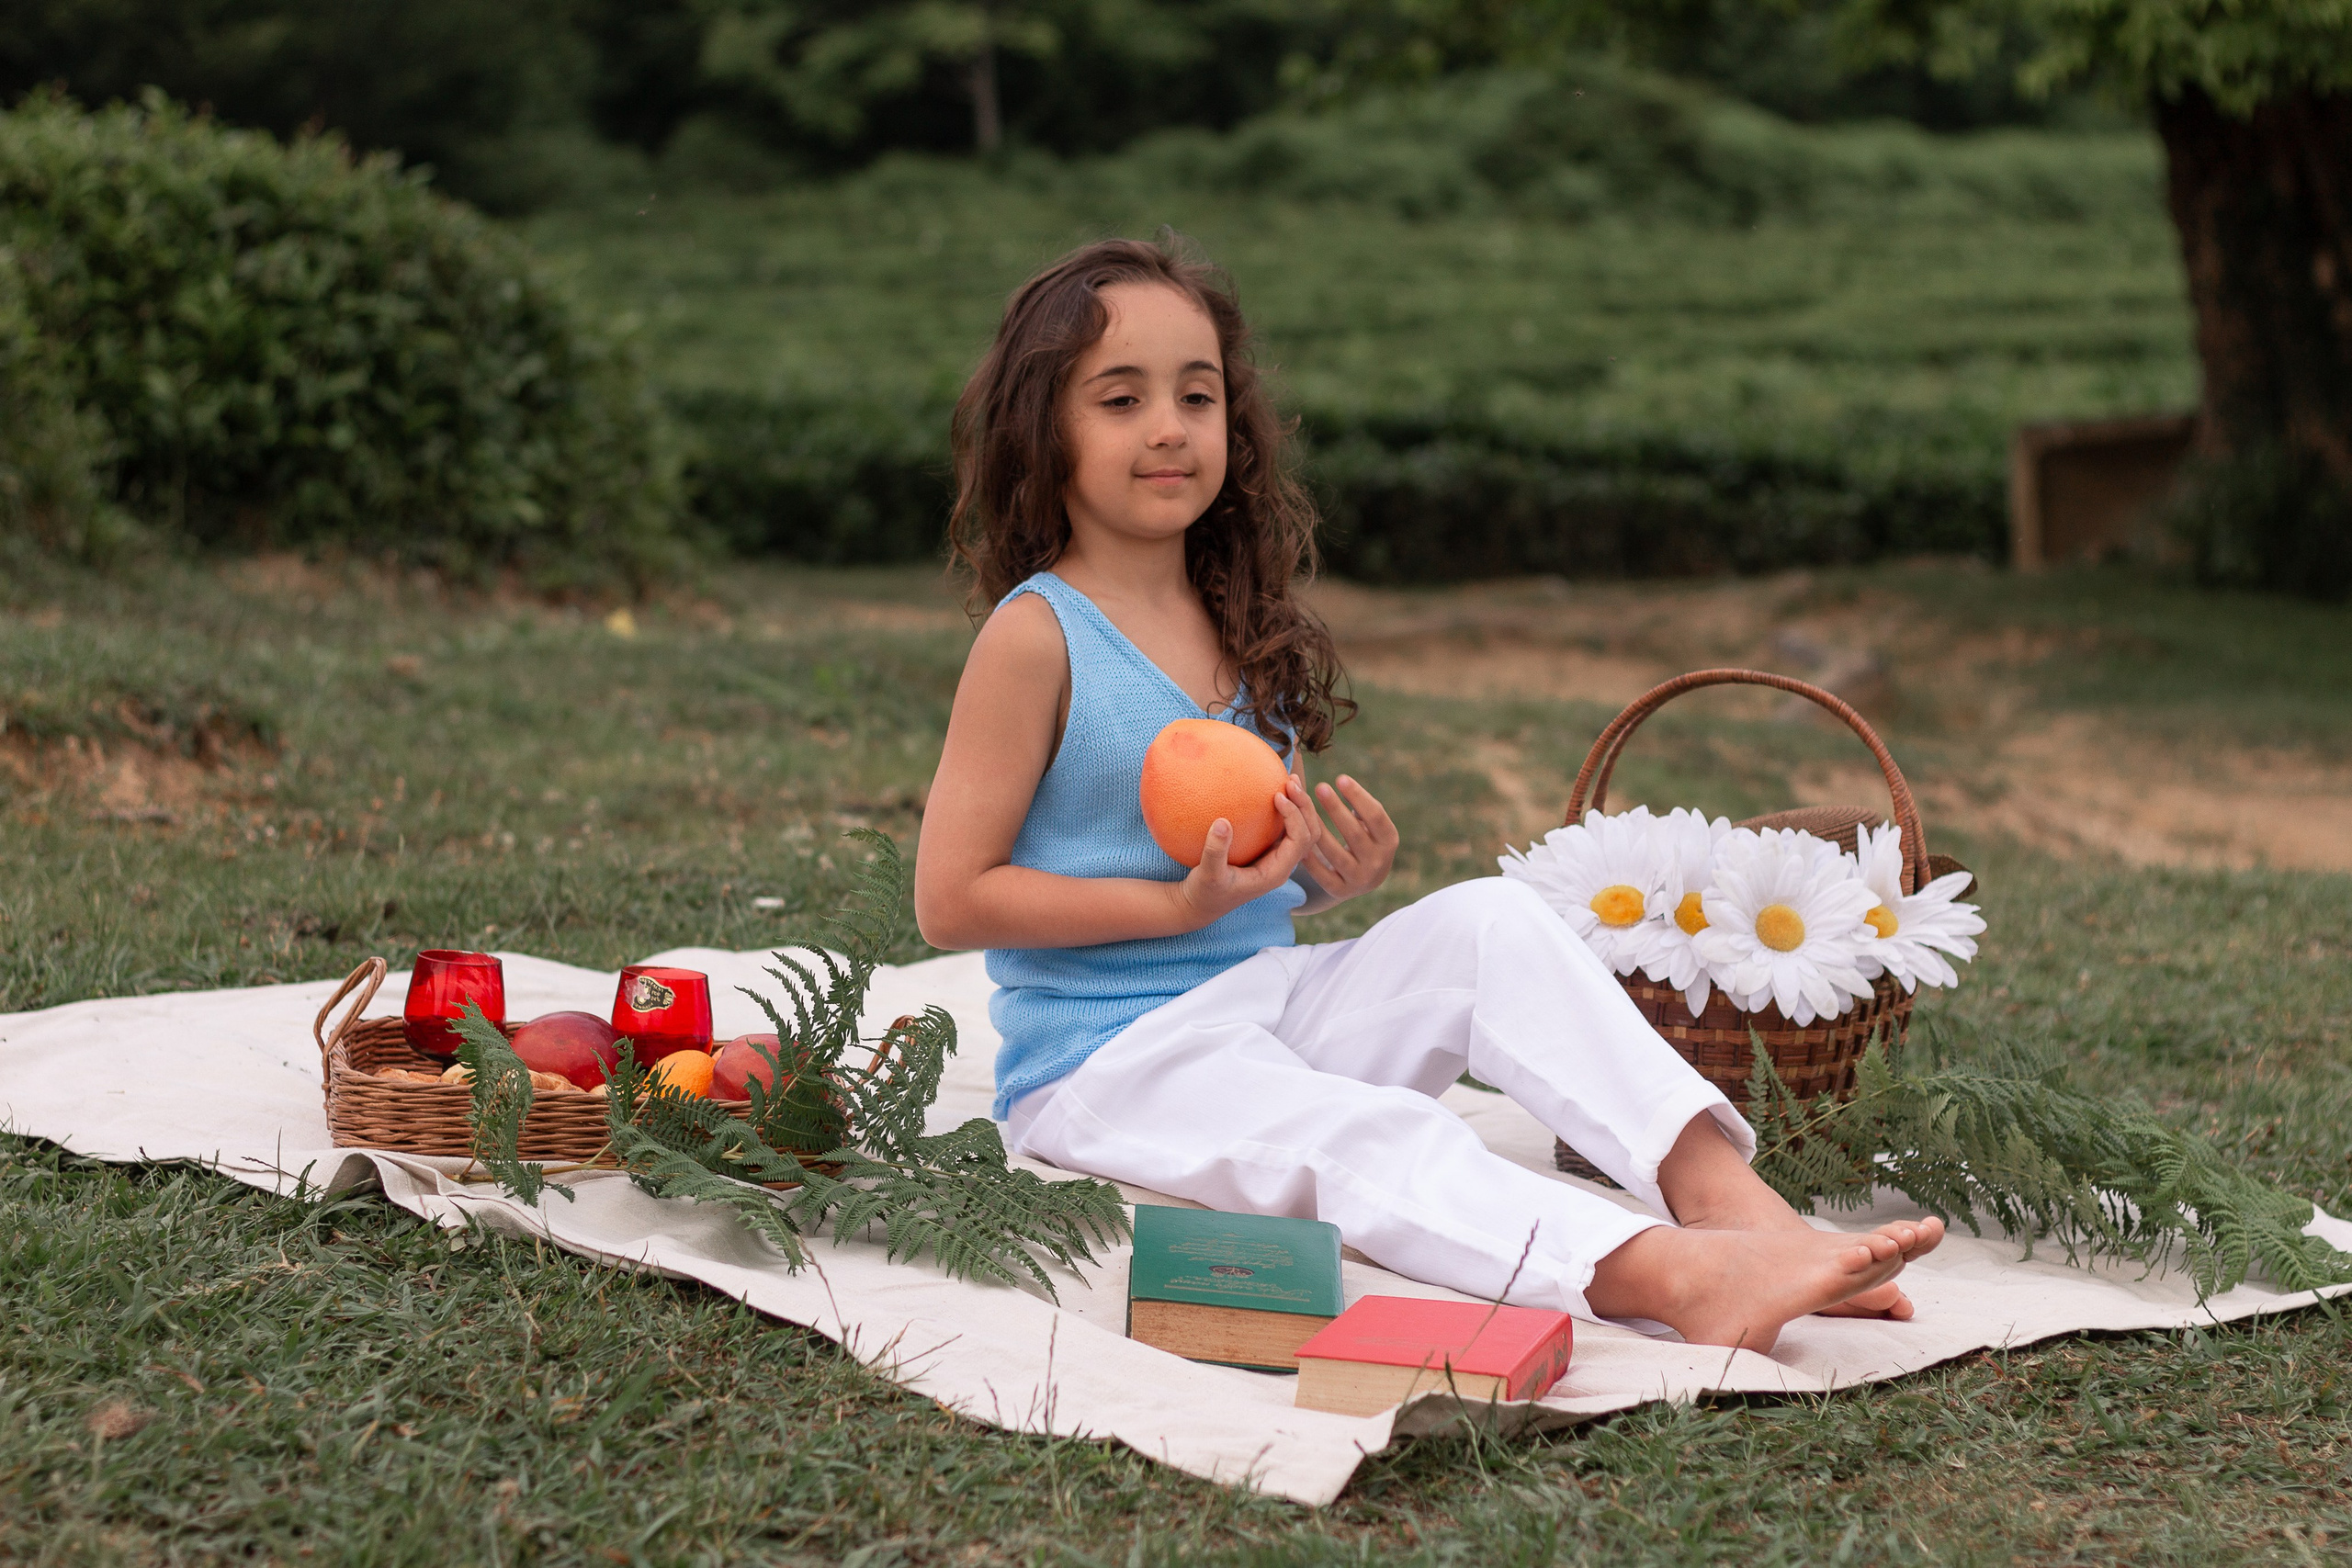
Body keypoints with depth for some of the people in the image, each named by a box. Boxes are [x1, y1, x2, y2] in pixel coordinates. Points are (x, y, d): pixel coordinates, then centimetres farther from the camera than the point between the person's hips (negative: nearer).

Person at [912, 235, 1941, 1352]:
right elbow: (949, 901, -13)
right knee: (1365, 1138, -31)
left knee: (1490, 920, -15)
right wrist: (1180, 902, -19)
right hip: (1109, 1055, -7)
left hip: (1266, 994, 7)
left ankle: (1723, 1193, -29)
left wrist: (1331, 873, -6)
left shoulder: (1241, 629, 11)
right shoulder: (1036, 636, -10)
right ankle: (1678, 1279, -52)